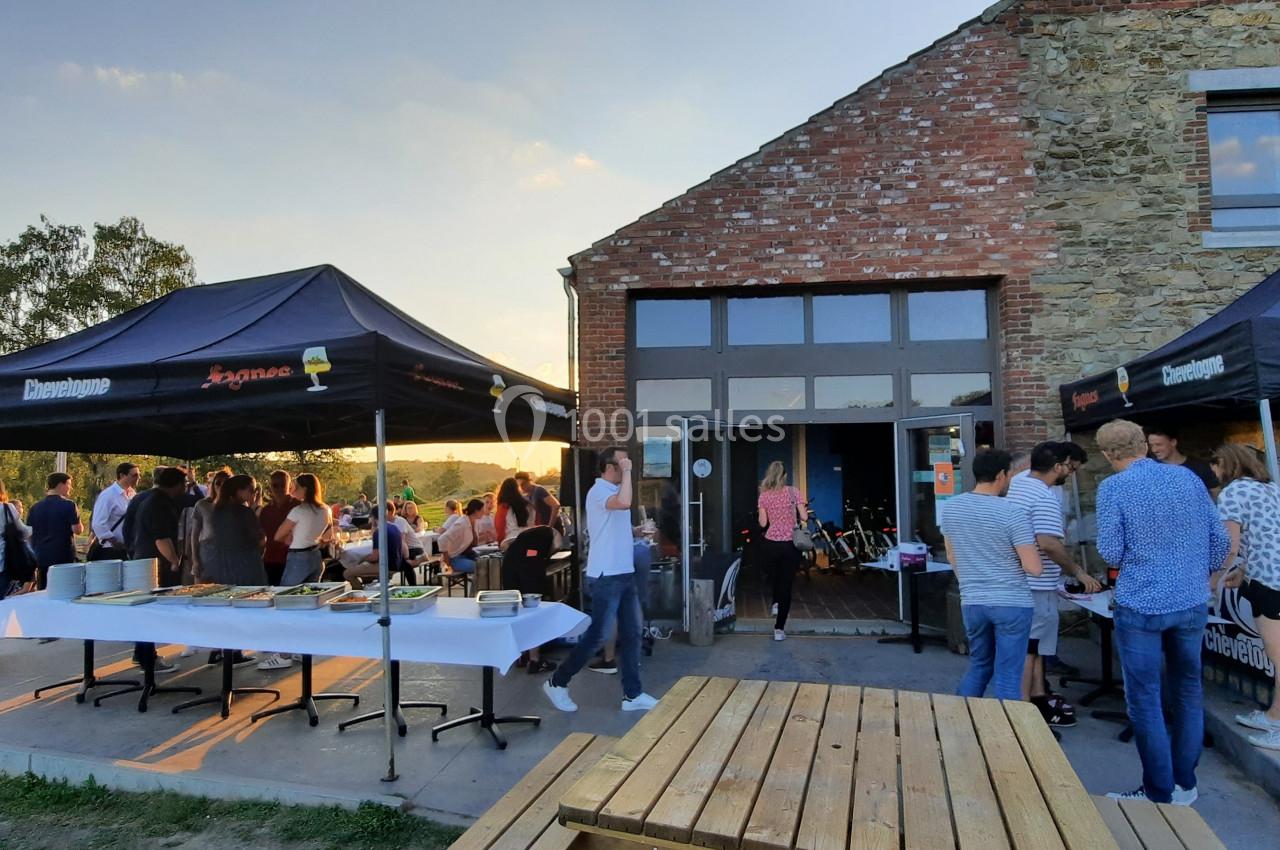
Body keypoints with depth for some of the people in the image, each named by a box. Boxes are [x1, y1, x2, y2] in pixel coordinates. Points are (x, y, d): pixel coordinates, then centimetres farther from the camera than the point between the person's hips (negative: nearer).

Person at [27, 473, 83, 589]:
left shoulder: (35, 507, 7)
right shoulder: (68, 505, -10)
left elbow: (28, 533, 11)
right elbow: (77, 529, -14)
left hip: (41, 558, 5)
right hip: (63, 557, -5)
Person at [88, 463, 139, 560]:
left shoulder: (133, 494, 8)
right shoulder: (107, 495, -12)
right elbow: (98, 524, -17)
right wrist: (115, 542, -18)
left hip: (129, 549, 6)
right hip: (110, 551, -6)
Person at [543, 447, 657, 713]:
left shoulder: (615, 490, 14)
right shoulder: (599, 491, -15)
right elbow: (624, 503, -37)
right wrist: (627, 472, -25)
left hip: (624, 573, 9)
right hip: (606, 576, -9)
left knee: (631, 634, 10)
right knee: (596, 635, -2)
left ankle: (632, 694, 18)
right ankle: (557, 683, 14)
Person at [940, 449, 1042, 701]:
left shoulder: (950, 507, 1)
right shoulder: (1012, 513, -15)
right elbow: (1034, 568, -15)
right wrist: (1028, 546, 6)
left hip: (971, 603, 5)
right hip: (1011, 603, -5)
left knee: (979, 665, 22)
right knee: (1007, 676, 5)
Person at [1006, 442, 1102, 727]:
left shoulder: (1018, 483, 8)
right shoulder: (1045, 497, -22)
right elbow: (1048, 544, -30)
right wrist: (1078, 572, -20)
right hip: (1037, 584, -10)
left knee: (1034, 644, 19)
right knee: (1029, 648, -1)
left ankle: (1039, 697, 30)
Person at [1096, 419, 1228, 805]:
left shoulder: (1113, 488, -11)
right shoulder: (1188, 477, 3)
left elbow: (1111, 552, -11)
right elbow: (1220, 539, 6)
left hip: (1142, 607, -5)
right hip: (1192, 604, 5)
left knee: (1145, 701, 5)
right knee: (1188, 693, 18)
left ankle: (1160, 794, 13)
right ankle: (1184, 784, 28)